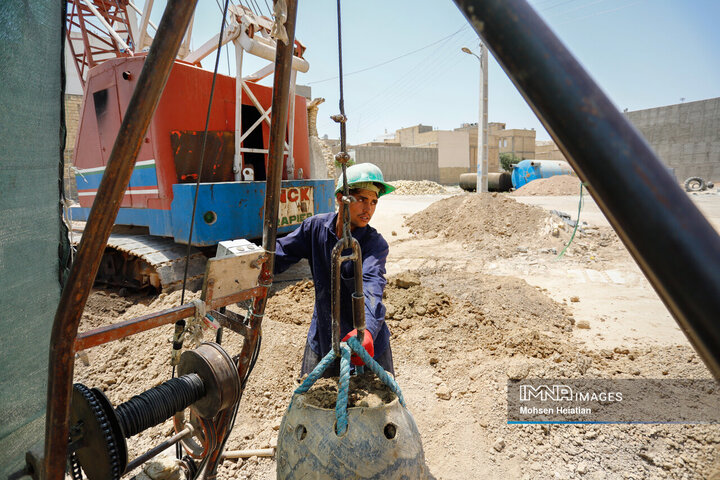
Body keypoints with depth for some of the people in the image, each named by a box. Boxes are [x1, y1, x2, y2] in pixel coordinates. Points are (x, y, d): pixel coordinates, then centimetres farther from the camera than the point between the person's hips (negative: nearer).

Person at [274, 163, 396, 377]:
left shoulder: (375, 244, -17)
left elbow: (372, 285, -33)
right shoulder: (316, 227, -7)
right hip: (321, 341, 3)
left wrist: (366, 330, -51)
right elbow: (279, 255, -4)